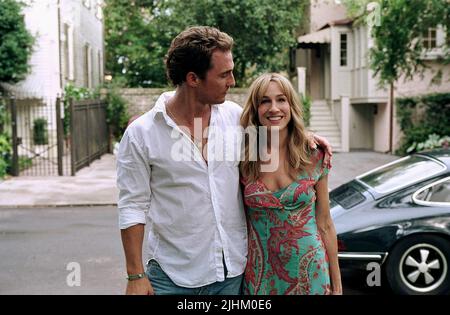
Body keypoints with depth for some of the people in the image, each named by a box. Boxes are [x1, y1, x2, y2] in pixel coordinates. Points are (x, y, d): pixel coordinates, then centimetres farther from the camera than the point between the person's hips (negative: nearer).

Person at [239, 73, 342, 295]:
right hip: (261, 276, 0)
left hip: (310, 272, 0)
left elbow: (325, 225, 1)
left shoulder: (314, 156, -6)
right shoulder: (243, 159, -7)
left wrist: (336, 283, 3)